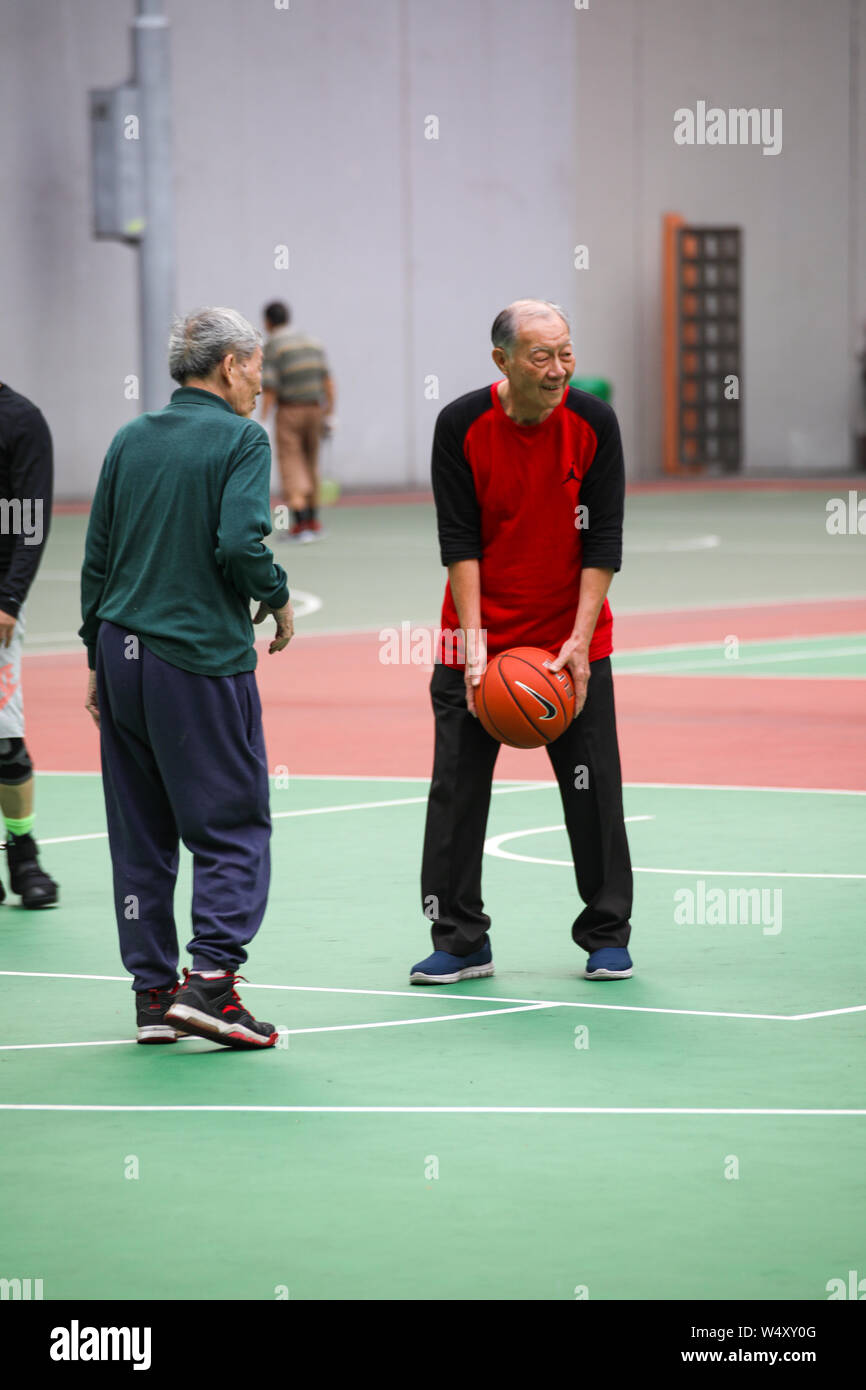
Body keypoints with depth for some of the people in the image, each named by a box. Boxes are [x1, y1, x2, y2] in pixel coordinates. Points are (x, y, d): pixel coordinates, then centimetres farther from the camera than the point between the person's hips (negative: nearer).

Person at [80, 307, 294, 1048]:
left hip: (122, 653, 6)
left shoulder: (130, 439, 12)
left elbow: (96, 556, 13)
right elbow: (239, 542, -19)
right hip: (203, 656, -6)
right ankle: (211, 978, -12)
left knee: (140, 834, 10)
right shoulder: (240, 438, -6)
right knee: (234, 828, 0)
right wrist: (278, 599, -1)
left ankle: (153, 992, 11)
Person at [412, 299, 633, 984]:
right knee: (458, 786, -2)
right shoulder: (461, 425, -11)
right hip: (482, 630, 0)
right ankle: (461, 942, 6)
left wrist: (579, 641, -17)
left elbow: (603, 541, -8)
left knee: (593, 786, 0)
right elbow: (459, 540, -10)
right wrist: (474, 642, -18)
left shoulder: (594, 422, -9)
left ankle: (608, 935, 13)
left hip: (572, 636, 0)